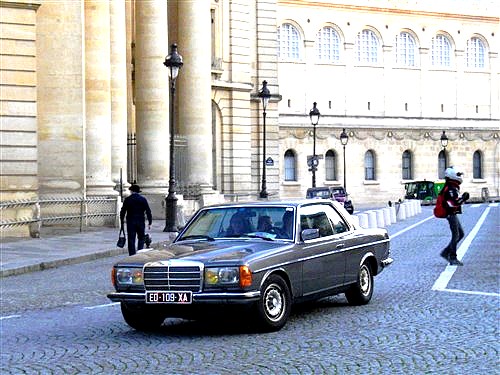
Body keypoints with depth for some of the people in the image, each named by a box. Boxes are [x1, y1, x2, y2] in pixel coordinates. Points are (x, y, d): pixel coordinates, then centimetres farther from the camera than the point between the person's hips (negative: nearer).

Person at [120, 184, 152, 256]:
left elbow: (122, 211, 0)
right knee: (141, 239, 12)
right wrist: (149, 223, 5)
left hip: (130, 223, -1)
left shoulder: (127, 199, -1)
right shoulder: (143, 199, 1)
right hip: (141, 222, 1)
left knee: (131, 240, 2)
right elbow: (148, 212, 0)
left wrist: (122, 221, 12)